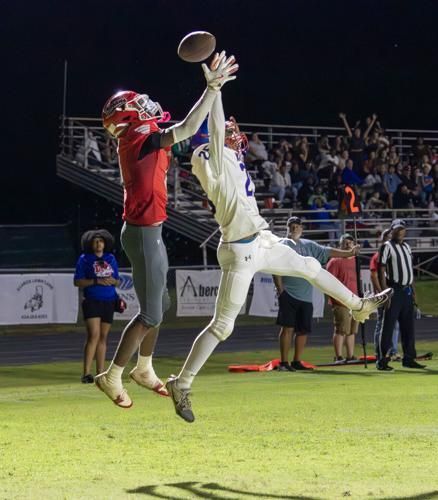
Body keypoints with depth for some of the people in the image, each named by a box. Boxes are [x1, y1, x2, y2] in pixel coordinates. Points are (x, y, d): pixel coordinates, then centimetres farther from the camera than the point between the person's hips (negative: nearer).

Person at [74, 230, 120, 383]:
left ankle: (100, 372, 13)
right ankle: (86, 373, -18)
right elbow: (77, 281, -5)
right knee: (94, 335, -16)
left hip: (109, 301, 5)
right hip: (92, 301, -5)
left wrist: (113, 281, -6)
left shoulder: (111, 258, 13)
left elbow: (117, 280, 18)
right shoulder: (85, 259, 0)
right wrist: (96, 281, -16)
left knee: (103, 337, 8)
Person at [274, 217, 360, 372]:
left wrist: (348, 253, 9)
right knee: (288, 328, -11)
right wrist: (280, 290, -14)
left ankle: (296, 362, 14)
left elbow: (327, 252, 17)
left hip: (306, 296, 6)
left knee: (303, 330, 6)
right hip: (289, 295, -6)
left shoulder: (309, 245, 16)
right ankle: (284, 363, -9)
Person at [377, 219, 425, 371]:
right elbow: (381, 270, -11)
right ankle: (382, 360, -6)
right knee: (388, 326, -7)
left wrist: (413, 291, 15)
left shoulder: (407, 247, 17)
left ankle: (409, 358, 17)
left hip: (407, 291, 7)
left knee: (409, 327, 10)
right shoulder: (387, 247, -5)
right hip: (394, 290, -7)